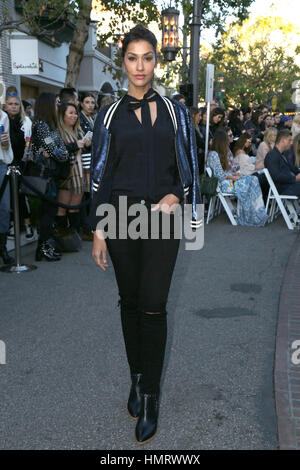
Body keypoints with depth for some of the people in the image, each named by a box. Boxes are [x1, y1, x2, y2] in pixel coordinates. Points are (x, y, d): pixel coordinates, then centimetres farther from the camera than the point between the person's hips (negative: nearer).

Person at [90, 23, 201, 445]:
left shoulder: (175, 111, 7)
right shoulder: (111, 115, 6)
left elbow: (188, 168, 10)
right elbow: (100, 174, 5)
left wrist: (175, 195, -9)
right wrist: (98, 230, 1)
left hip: (161, 217, -1)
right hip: (121, 216, 1)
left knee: (153, 306, -4)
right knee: (130, 302, 9)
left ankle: (150, 399, 7)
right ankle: (137, 379, 27)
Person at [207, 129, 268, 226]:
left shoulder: (217, 153, 19)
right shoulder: (213, 154, -12)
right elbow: (220, 174, -18)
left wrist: (234, 174, 4)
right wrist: (234, 178, -9)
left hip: (227, 179, 10)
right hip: (222, 184, -10)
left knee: (253, 179, -8)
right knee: (251, 184, -19)